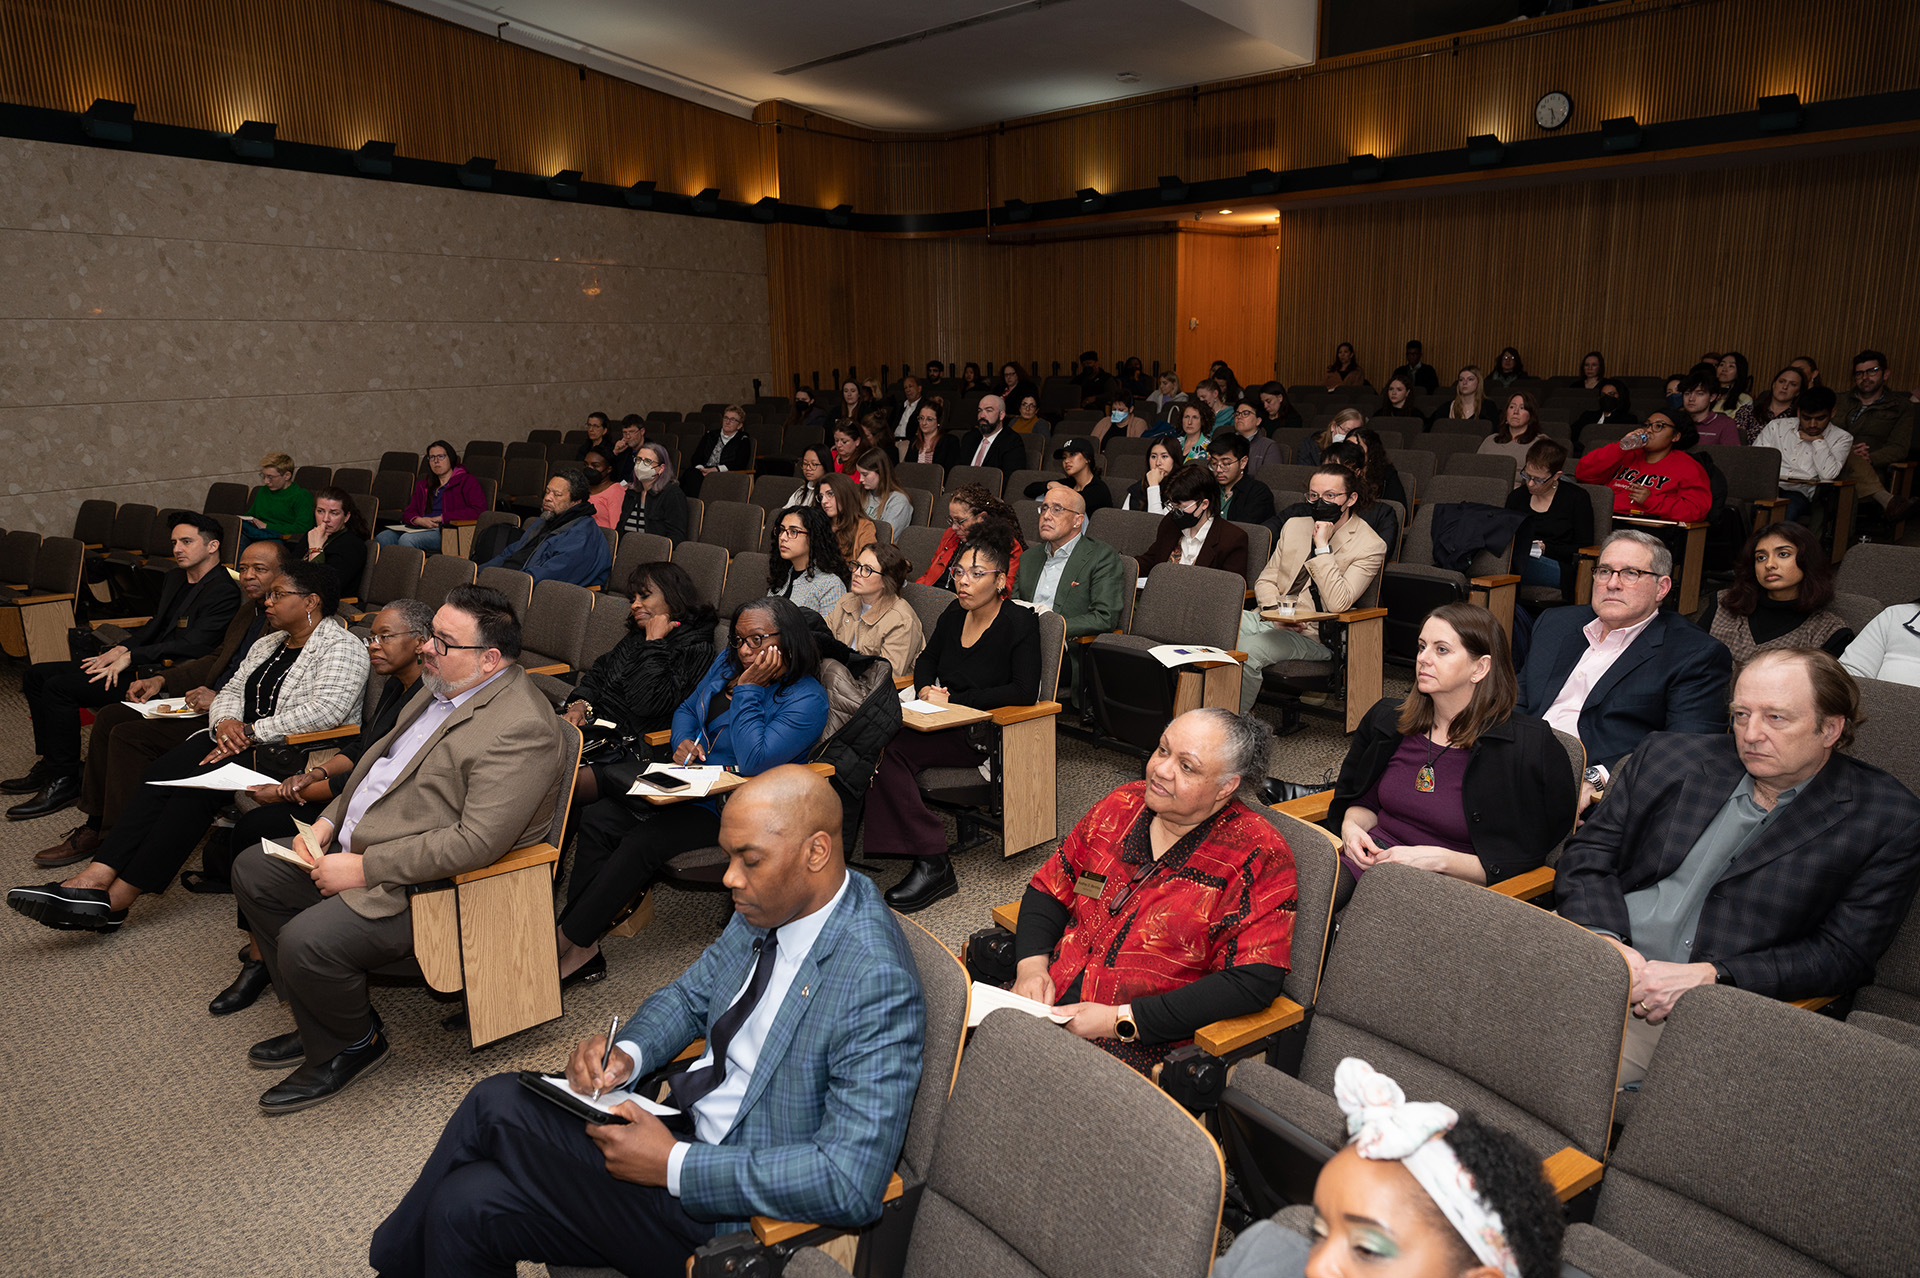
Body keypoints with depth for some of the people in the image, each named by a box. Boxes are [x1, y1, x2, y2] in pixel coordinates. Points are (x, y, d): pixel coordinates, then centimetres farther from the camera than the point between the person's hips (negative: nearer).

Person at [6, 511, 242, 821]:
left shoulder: (224, 592, -14)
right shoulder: (173, 578, 17)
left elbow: (191, 645, -21)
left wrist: (131, 656, -18)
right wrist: (122, 648, 4)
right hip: (140, 664, 10)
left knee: (59, 687, -20)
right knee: (37, 674, 9)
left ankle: (65, 781, -10)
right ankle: (50, 763, 16)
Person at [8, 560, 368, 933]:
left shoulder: (342, 647, -7)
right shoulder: (267, 644, 22)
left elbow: (325, 710, -21)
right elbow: (231, 690, 18)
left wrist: (250, 732, -18)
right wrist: (226, 721, -6)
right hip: (240, 740, 8)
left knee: (198, 781, -28)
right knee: (161, 773, -18)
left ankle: (118, 898, -25)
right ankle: (96, 878, -29)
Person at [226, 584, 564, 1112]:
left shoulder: (521, 729, -25)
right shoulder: (444, 687, 7)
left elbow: (476, 842, -29)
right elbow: (380, 756, 20)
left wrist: (364, 868, -23)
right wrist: (326, 823, 7)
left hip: (416, 884, -11)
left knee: (306, 942, -25)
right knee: (252, 869, 14)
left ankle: (354, 1043, 8)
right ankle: (317, 1023, 22)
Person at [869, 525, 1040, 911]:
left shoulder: (1021, 622, -6)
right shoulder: (955, 613, 12)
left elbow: (1024, 691, -14)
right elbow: (926, 659, 26)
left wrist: (953, 700, -15)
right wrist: (925, 689, 2)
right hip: (941, 725, 7)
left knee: (888, 750, -28)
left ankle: (933, 864, -24)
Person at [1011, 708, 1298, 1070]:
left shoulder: (1257, 855, -9)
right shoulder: (1123, 806, 8)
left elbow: (1255, 982, -17)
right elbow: (1049, 889, 16)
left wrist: (1120, 1020, -19)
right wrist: (1032, 966, -5)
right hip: (1047, 1004, 6)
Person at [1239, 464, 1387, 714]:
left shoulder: (1370, 546, -5)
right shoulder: (1293, 526, 15)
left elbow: (1337, 604, -18)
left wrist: (1322, 546, -17)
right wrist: (1275, 610, -6)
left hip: (1313, 635, -6)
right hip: (1269, 619, 6)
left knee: (1245, 651, -32)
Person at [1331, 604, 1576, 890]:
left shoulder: (1529, 746, -7)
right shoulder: (1387, 720, 10)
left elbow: (1521, 863, -5)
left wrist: (1438, 859, -18)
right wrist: (1351, 826, 1)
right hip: (1375, 857, 4)